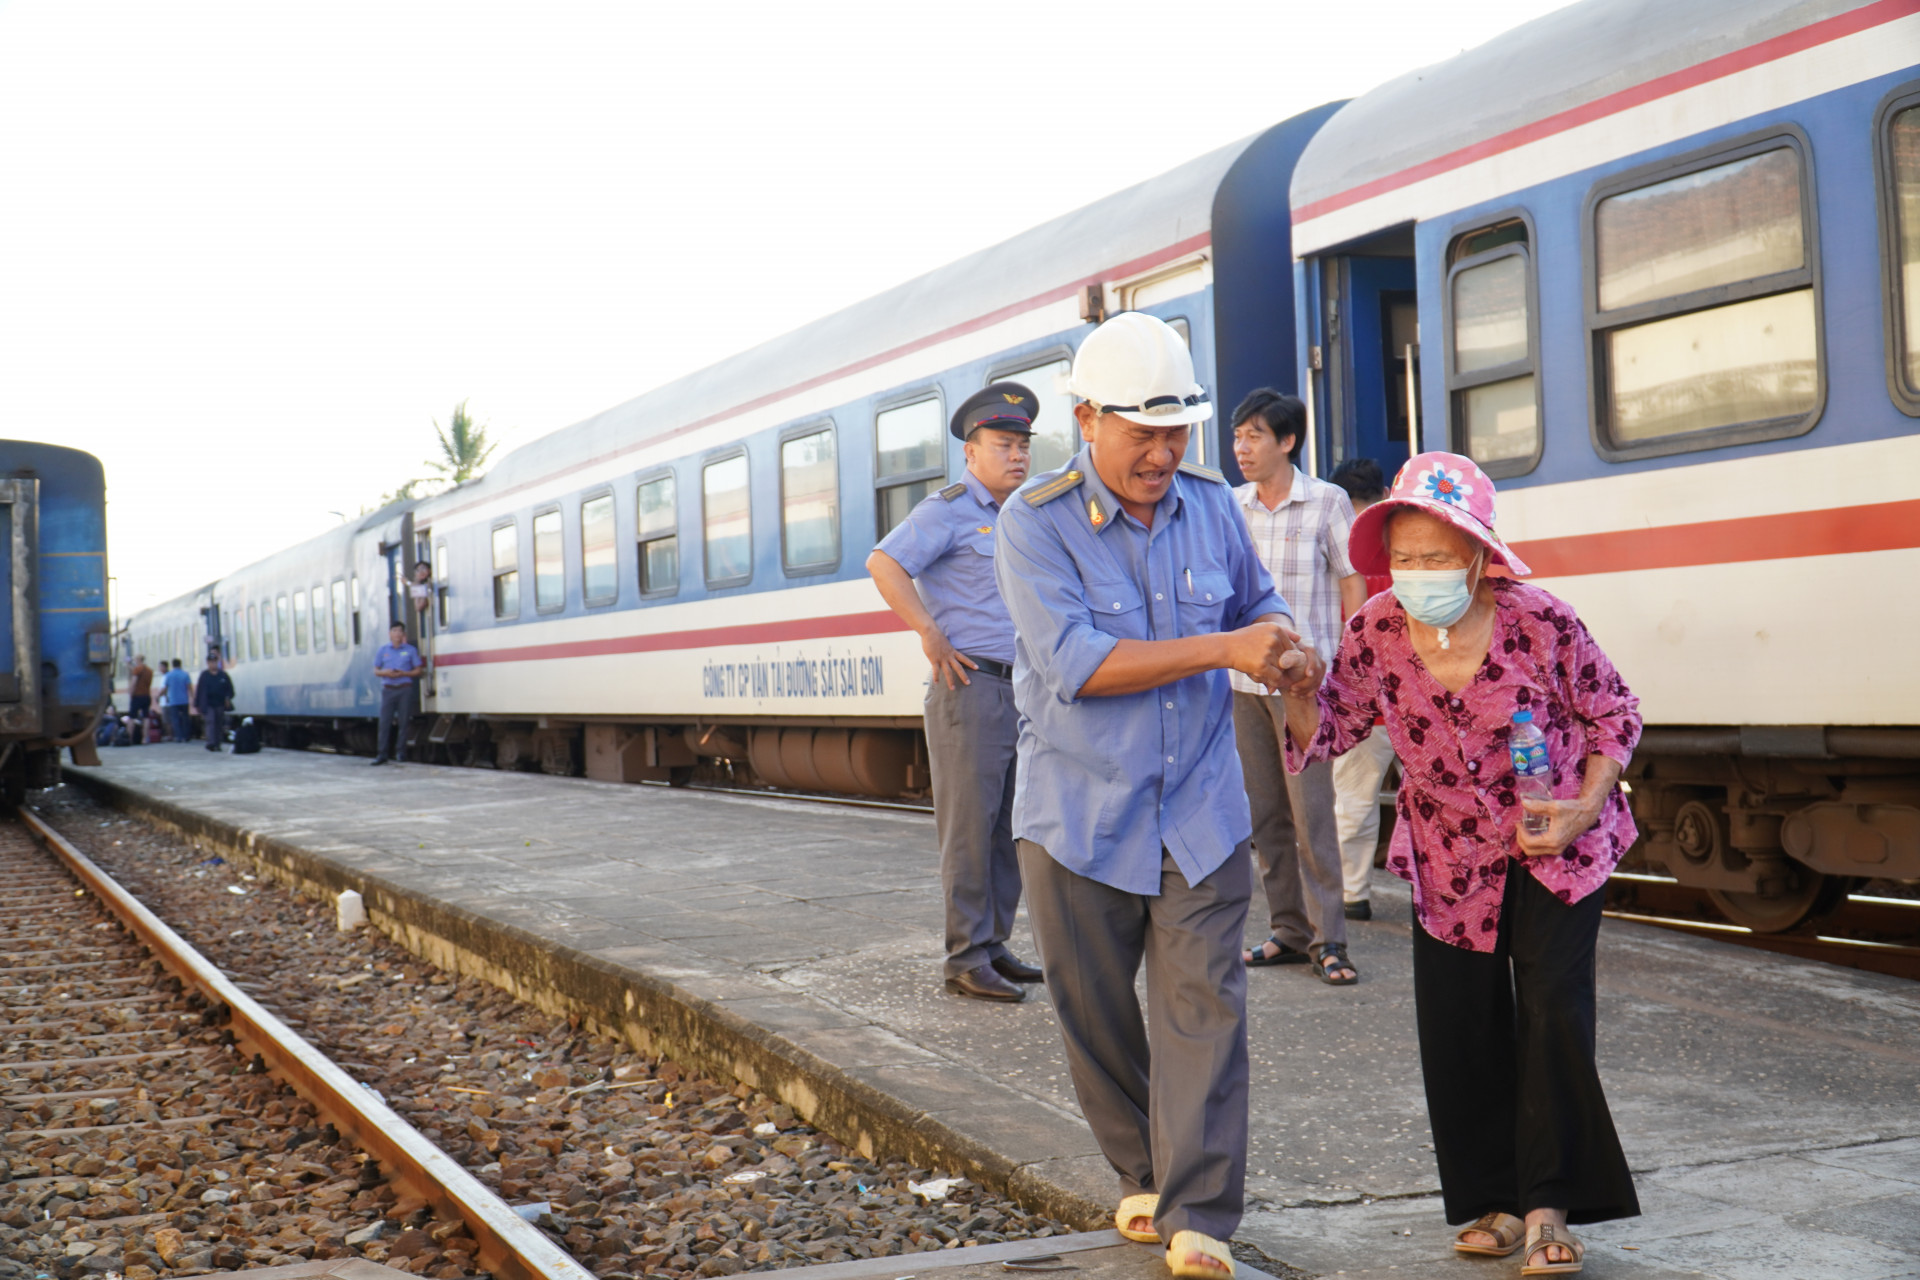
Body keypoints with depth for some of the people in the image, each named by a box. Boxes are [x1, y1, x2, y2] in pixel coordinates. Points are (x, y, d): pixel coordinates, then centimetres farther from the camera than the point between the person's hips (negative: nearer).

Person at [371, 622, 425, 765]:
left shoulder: (411, 650, 6)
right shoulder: (383, 650, 11)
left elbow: (418, 670, 6)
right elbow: (376, 670, 13)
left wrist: (403, 673, -10)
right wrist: (385, 672, -9)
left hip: (405, 689, -1)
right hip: (388, 689, 1)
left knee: (403, 722, -1)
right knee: (385, 722, -4)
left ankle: (400, 752, 7)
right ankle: (382, 754, -3)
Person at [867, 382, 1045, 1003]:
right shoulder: (948, 510, -7)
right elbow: (883, 563, -20)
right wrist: (932, 635, -19)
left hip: (1020, 689, 8)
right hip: (970, 687, -8)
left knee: (1007, 825, 10)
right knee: (969, 824, -7)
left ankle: (994, 946, 18)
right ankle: (967, 959, -4)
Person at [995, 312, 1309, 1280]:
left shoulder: (1212, 504, 3)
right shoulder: (1035, 523, -11)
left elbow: (1257, 597, 22)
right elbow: (1076, 663, -23)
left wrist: (1279, 647, -3)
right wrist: (1222, 649, -25)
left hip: (1199, 811, 2)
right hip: (1078, 819, -2)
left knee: (1203, 1002, -6)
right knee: (1096, 1011, 10)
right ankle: (1143, 1177, 30)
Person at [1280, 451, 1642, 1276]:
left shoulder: (1540, 623, -20)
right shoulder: (1375, 634, -13)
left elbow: (1614, 717, -6)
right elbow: (1329, 732, -2)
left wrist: (1583, 810, -18)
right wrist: (1299, 692, -24)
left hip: (1556, 845, -3)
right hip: (1450, 859, 3)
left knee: (1554, 1012, -9)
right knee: (1458, 1027, 3)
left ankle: (1550, 1206, 3)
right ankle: (1494, 1199, 19)